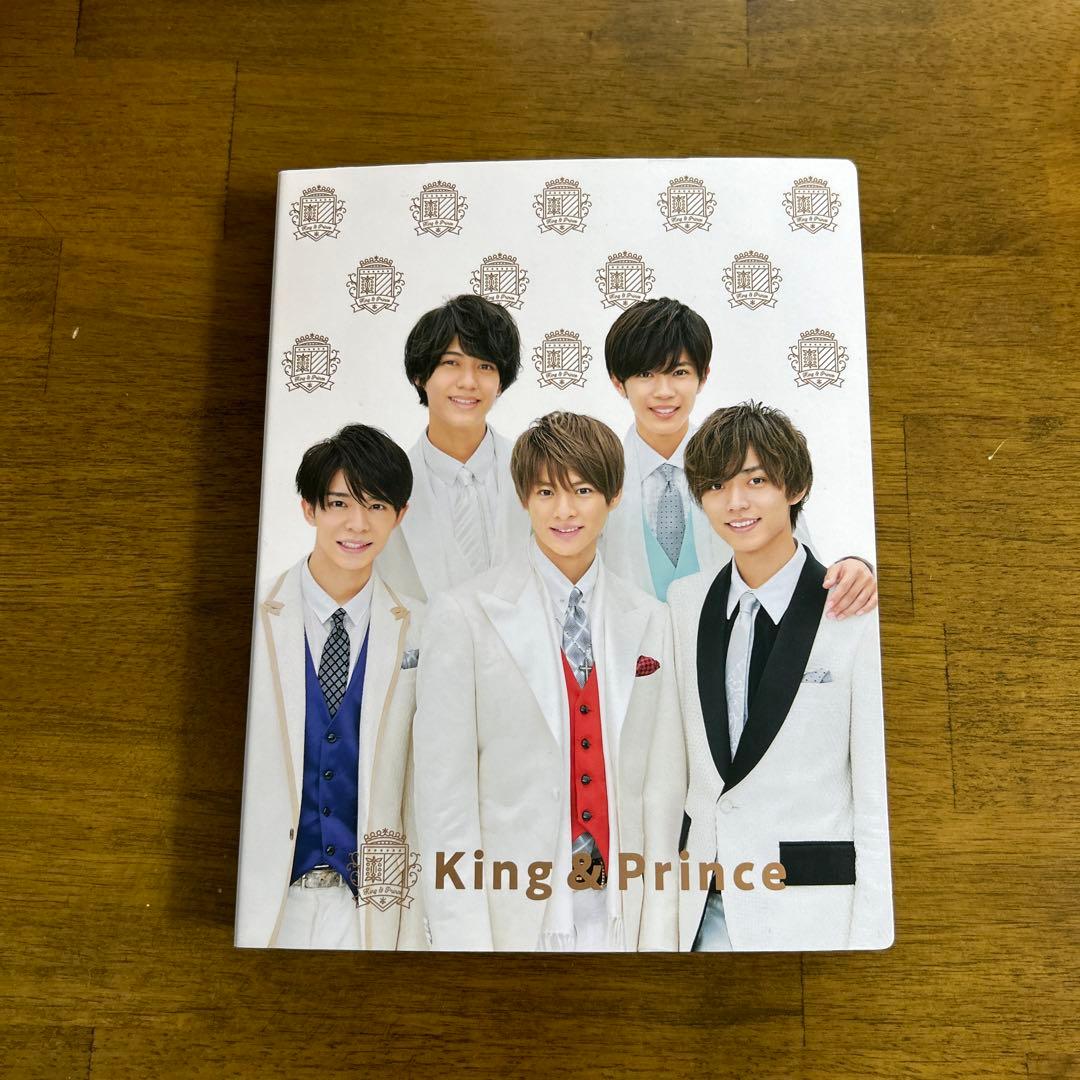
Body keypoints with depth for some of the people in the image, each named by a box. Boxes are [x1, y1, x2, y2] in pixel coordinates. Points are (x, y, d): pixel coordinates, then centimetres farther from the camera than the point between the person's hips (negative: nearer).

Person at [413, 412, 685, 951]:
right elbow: (444, 790, -8)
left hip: (621, 915, 3)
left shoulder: (649, 620, 3)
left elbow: (662, 781, 3)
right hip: (511, 912, -2)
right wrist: (462, 937, -10)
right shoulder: (465, 616, -8)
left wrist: (659, 932, 1)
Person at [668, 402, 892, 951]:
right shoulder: (684, 601, 2)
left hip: (814, 915, -3)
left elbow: (876, 794, -10)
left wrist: (868, 939, -9)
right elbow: (676, 753, 8)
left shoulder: (855, 614, -13)